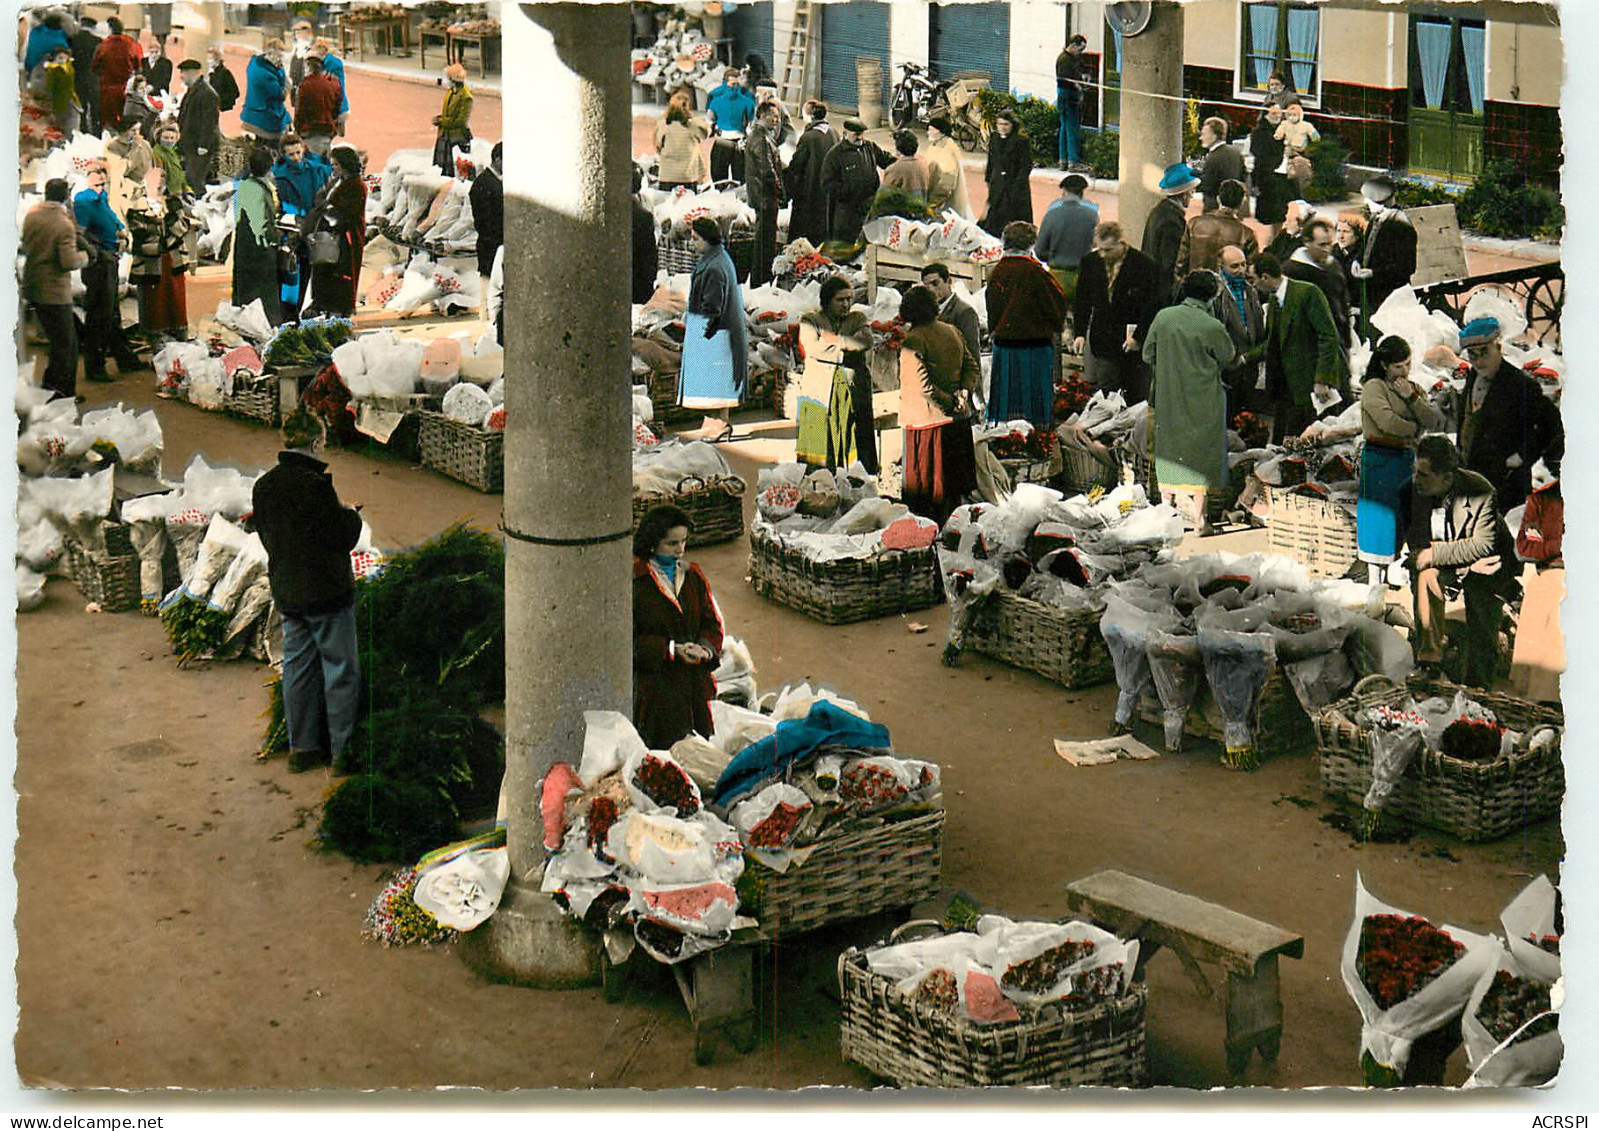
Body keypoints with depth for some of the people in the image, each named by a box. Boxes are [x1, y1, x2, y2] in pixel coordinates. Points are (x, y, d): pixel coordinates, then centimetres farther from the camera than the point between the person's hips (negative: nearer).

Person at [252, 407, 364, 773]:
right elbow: (344, 537, -17)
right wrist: (352, 515, 5)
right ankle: (343, 750, 6)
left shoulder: (263, 486, 4)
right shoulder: (315, 484, -20)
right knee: (340, 667, 3)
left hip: (286, 591, 7)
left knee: (297, 665, 13)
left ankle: (302, 746, 18)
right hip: (326, 590, -7)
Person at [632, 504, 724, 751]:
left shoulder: (693, 575, 11)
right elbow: (629, 638, -9)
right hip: (654, 682, -5)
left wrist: (706, 648, -10)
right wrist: (671, 650, -18)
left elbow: (712, 622, 12)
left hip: (695, 682, 5)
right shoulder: (635, 580, -9)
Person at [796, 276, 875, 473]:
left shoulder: (857, 319, 17)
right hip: (820, 393, -2)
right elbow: (812, 348, -9)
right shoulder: (810, 320, 9)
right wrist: (843, 352, -5)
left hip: (853, 392, 2)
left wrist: (832, 341, -7)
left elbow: (866, 340, -4)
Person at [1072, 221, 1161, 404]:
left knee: (1136, 396, 4)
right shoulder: (1090, 262, 3)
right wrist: (1080, 333, 1)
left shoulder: (1144, 265, -11)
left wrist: (1138, 337, -14)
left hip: (1134, 343, -3)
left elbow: (1153, 305, -8)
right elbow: (1081, 300, 11)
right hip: (1103, 342, 3)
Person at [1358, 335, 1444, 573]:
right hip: (1380, 461, -6)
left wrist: (1412, 397, -6)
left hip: (1408, 459, 6)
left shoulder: (1415, 388, 17)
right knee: (1383, 515, -9)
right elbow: (1387, 422, -17)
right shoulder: (1374, 387, -3)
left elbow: (1435, 422, 5)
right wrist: (1415, 429, -1)